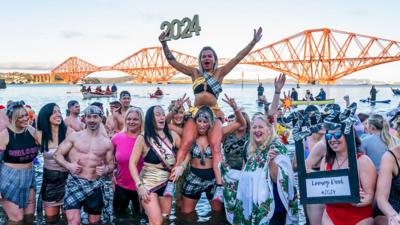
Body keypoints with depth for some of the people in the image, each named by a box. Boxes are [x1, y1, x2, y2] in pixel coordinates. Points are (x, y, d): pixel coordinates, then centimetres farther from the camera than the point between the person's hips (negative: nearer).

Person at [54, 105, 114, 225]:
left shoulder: (107, 143, 5)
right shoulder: (74, 136, 0)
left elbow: (111, 165, 12)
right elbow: (58, 154, 1)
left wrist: (106, 169, -11)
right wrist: (68, 165, -17)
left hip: (95, 185, 3)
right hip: (75, 182, -3)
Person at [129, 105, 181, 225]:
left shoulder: (172, 135, 1)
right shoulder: (143, 138, -9)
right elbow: (132, 163, -8)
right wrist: (140, 186, -15)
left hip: (167, 184, 4)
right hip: (149, 184, -4)